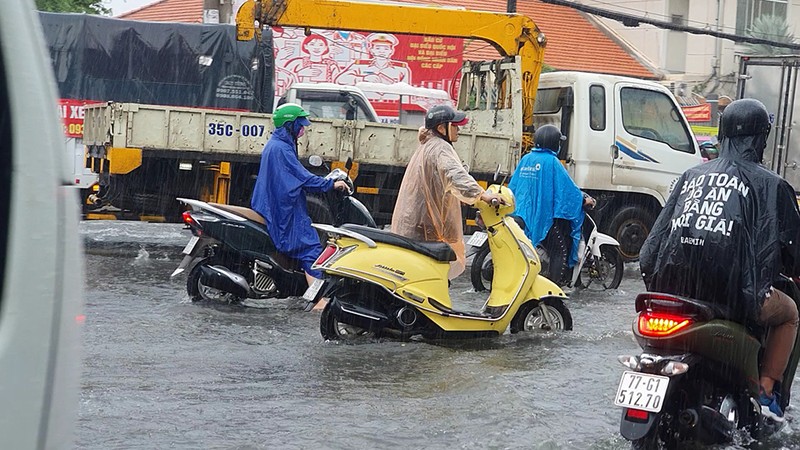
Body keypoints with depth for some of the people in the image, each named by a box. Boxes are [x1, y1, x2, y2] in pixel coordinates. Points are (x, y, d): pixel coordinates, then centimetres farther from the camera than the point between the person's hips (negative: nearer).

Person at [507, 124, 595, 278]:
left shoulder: (525, 160, 10)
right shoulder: (551, 162, -10)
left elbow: (512, 186, 14)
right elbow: (567, 186, -10)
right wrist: (583, 200, 1)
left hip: (521, 213, 7)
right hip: (543, 216, -7)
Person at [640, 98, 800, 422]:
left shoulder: (692, 175, 15)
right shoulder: (769, 184, 2)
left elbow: (660, 230, 15)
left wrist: (651, 275, 24)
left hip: (674, 285, 5)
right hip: (734, 293, -5)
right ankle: (765, 392, 16)